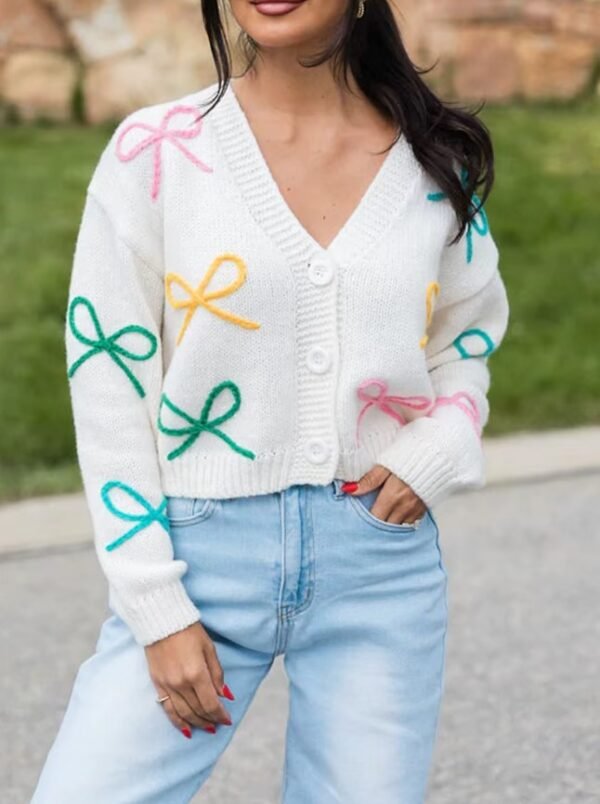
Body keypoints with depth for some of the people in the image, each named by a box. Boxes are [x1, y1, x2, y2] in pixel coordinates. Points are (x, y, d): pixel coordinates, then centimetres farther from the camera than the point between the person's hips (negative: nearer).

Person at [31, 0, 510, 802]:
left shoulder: (435, 161, 3)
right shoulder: (155, 151, -5)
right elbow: (109, 385, -3)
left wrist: (437, 451, -4)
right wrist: (156, 607, -6)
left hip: (382, 561, 2)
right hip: (201, 551, -2)